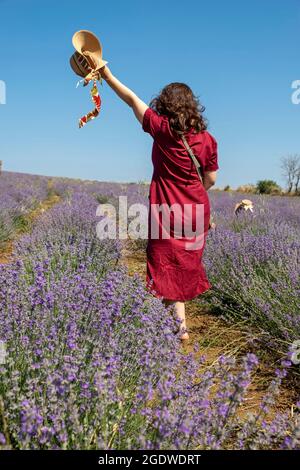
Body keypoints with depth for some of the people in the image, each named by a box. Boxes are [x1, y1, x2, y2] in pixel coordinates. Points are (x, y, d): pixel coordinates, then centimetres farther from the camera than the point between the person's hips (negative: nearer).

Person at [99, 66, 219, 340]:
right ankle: (178, 314, 31)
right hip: (197, 210, 4)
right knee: (187, 264, 17)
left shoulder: (162, 129, -9)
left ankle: (180, 326, 8)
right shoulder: (207, 139, 0)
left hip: (168, 210, -4)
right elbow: (211, 179, 4)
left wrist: (107, 75, 10)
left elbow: (132, 100, -1)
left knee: (168, 266, 6)